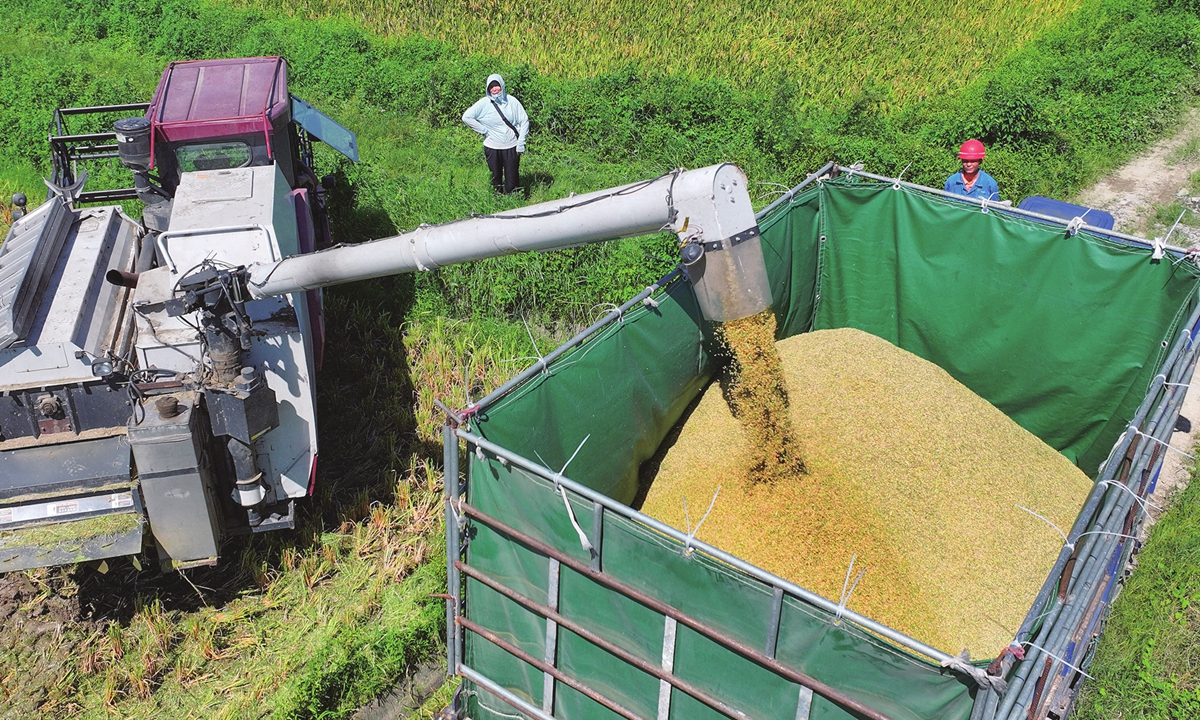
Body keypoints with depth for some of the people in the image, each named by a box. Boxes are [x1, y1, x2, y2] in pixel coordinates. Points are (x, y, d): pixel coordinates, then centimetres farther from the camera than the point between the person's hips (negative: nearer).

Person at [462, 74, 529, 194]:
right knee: (496, 180, 8)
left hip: (511, 147, 0)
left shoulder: (512, 101, -1)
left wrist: (521, 142, -5)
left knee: (512, 181, 2)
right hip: (492, 148, 0)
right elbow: (466, 117, -5)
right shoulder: (484, 103, -4)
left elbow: (524, 121, 2)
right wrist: (483, 130, -7)